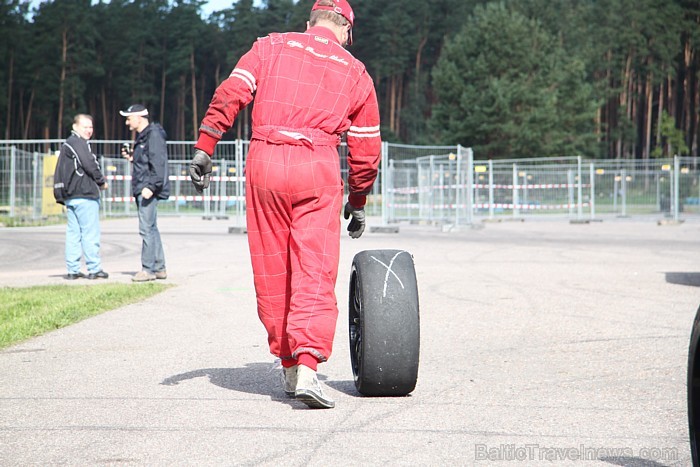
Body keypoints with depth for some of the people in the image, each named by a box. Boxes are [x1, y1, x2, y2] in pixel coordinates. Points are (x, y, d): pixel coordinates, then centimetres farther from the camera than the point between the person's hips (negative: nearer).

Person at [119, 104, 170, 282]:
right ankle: (159, 268, 18)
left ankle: (148, 269, -9)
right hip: (141, 190, 11)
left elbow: (158, 164, -19)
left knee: (146, 229, -11)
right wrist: (131, 157, 11)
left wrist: (151, 187, -25)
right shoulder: (141, 136, 20)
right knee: (151, 229, 13)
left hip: (149, 190, -11)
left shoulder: (154, 135, -12)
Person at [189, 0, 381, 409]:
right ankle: (307, 367, -19)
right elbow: (366, 149, 16)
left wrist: (205, 148, 1)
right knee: (315, 271, -4)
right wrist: (358, 203, 26)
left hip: (265, 161, 1)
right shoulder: (356, 73, 15)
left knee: (272, 271, 10)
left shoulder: (271, 46, 14)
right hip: (318, 168, -1)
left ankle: (288, 366, 18)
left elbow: (230, 94, 1)